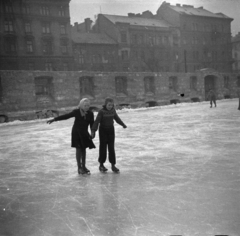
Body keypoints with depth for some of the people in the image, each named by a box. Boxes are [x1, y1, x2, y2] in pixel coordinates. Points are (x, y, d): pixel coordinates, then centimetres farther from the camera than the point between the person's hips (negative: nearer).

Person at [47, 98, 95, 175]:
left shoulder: (90, 114, -4)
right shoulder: (76, 112, -10)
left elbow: (92, 124, 1)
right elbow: (66, 116, -10)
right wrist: (54, 119, -13)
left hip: (84, 133, 3)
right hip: (76, 132, -3)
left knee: (83, 149, 8)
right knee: (78, 149, -3)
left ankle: (83, 166, 20)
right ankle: (79, 167, 7)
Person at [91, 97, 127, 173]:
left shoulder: (113, 110, -2)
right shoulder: (101, 111, -16)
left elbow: (116, 118, 16)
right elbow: (97, 121, -21)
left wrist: (123, 124, 29)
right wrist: (93, 131, -31)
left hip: (111, 130, 3)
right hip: (103, 130, -3)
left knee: (111, 147, 0)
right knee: (103, 147, 3)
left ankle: (113, 165, 5)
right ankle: (101, 165, 16)